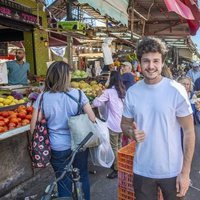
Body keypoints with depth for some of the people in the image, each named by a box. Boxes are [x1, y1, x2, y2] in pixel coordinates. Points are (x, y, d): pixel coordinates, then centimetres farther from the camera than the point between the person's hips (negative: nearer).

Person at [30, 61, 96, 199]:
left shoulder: (43, 98, -10)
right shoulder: (78, 94, -12)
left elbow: (34, 127, -8)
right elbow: (92, 119, -7)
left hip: (58, 148, 0)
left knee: (64, 181, 18)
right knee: (83, 177, 21)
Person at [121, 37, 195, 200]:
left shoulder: (176, 91, -13)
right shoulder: (132, 92, -4)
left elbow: (189, 131, -9)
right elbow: (125, 123, 8)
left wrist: (185, 172, -10)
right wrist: (132, 132, -15)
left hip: (172, 171, -2)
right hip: (142, 170, 2)